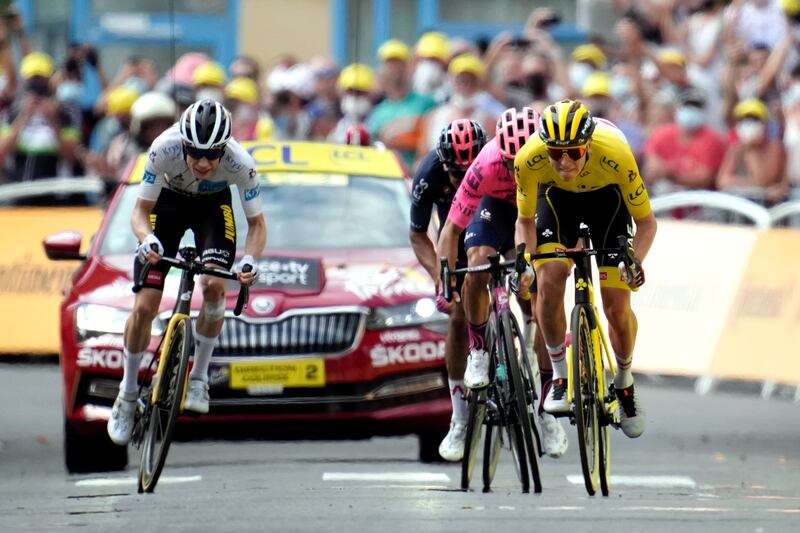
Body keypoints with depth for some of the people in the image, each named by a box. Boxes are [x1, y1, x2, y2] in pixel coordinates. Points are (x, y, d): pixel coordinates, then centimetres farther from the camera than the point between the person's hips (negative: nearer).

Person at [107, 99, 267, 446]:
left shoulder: (240, 162, -34)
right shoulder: (164, 149, -36)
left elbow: (257, 224, -20)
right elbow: (140, 210, -24)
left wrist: (249, 260, -40)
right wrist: (147, 239, -46)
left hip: (213, 206, 0)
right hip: (168, 201, 0)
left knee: (214, 286, -26)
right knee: (144, 306, -9)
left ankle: (199, 377, -5)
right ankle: (127, 396, 12)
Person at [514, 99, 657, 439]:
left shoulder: (615, 156, -39)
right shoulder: (529, 159, -34)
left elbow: (646, 221, -24)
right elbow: (525, 220, -14)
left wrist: (635, 259, -41)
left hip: (606, 195, -1)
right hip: (557, 195, 1)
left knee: (617, 306, -8)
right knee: (549, 281, -23)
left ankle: (624, 381, 19)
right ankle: (559, 375, -3)